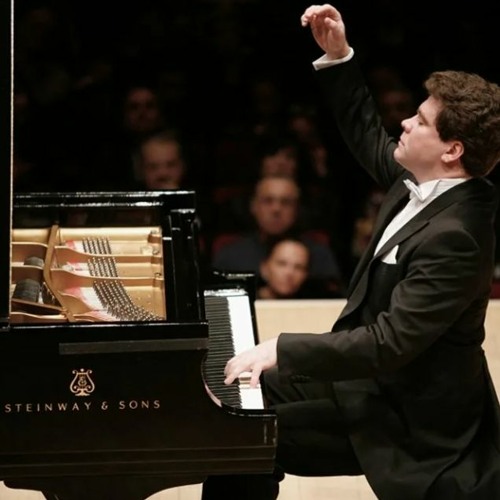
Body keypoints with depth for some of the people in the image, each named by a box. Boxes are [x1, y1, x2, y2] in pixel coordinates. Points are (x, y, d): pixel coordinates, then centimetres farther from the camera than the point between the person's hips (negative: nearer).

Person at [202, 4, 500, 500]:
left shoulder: (453, 238, -28)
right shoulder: (423, 182, 0)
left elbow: (390, 344, -32)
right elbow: (371, 142, 20)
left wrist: (282, 348, -31)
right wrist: (337, 56, 11)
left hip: (406, 415, -10)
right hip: (375, 375, 10)